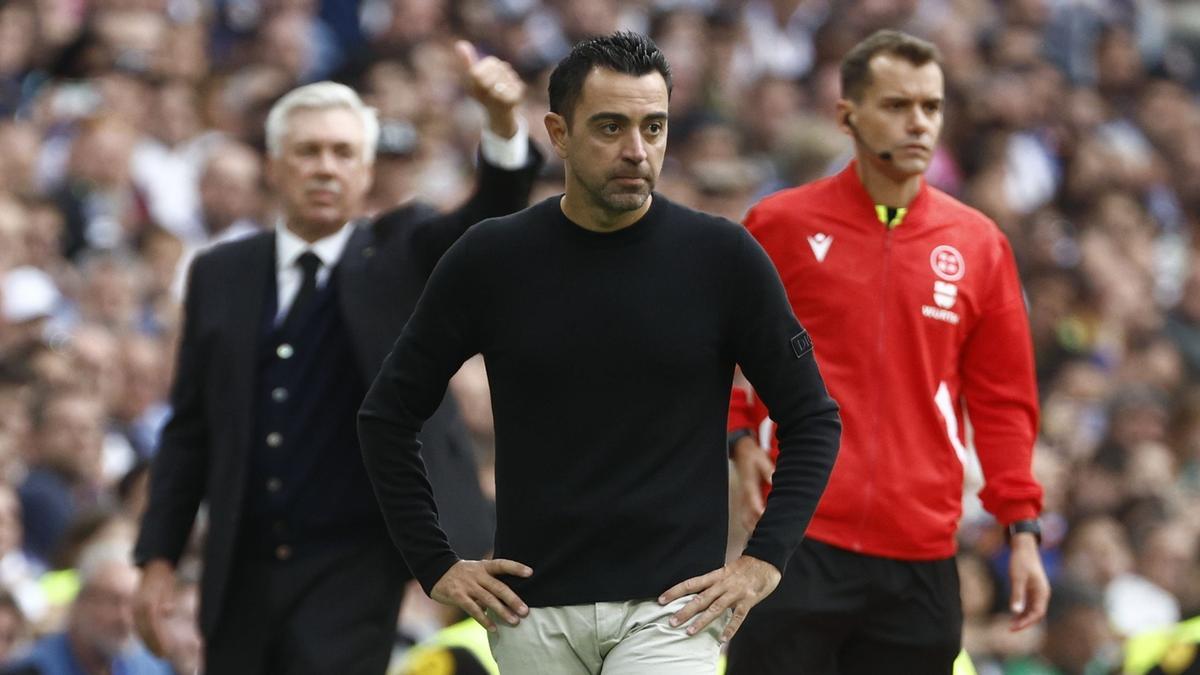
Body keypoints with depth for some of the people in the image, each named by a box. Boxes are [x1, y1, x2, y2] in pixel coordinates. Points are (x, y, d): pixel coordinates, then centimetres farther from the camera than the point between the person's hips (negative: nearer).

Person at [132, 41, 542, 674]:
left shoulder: (401, 257, 3)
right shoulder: (220, 276, 9)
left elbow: (492, 218, -15)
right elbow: (189, 430, 10)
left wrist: (502, 123, -35)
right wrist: (159, 557, 4)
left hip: (353, 567, -4)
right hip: (244, 571, 4)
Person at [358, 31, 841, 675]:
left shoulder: (722, 257, -3)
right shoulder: (491, 259, 0)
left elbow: (812, 419, 5)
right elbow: (388, 415, 9)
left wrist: (763, 560, -4)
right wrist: (435, 564, 3)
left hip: (670, 605, -2)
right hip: (534, 609, 2)